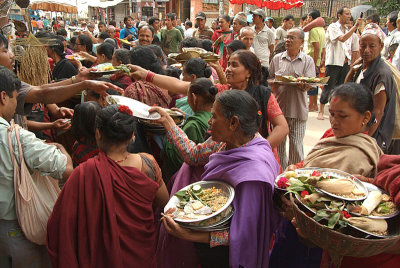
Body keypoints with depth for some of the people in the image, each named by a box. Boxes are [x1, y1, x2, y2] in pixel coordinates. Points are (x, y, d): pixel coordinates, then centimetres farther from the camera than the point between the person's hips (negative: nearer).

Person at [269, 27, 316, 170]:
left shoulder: (308, 61, 3)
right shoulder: (277, 58, 10)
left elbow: (309, 85, -5)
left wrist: (303, 84, -27)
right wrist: (274, 83, -12)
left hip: (298, 109, -2)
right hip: (279, 106, 2)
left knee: (296, 144, 3)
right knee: (278, 143, 9)